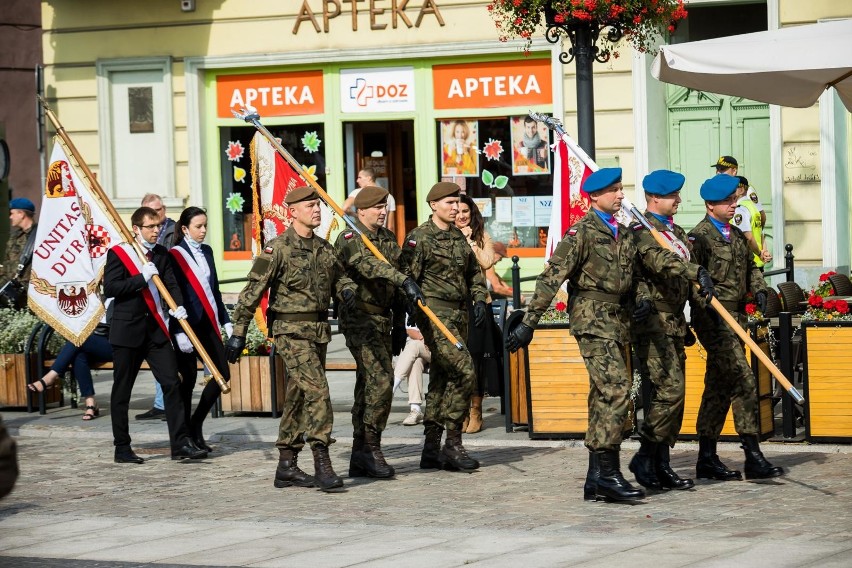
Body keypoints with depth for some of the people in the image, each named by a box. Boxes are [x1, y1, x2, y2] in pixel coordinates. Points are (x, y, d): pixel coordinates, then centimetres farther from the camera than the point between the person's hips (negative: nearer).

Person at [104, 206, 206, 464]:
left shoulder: (161, 253, 11)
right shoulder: (118, 253, -5)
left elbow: (171, 283, 6)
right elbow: (110, 288, -14)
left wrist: (178, 306, -13)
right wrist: (142, 277, -18)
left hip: (156, 329, 5)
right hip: (127, 330, -5)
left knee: (171, 383, -4)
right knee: (122, 391, 3)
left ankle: (180, 443, -4)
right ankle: (122, 449, 11)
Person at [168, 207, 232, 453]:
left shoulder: (206, 252, 13)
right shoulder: (175, 255, -7)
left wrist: (225, 321, 15)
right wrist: (180, 331, -17)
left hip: (208, 324, 6)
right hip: (186, 325, -6)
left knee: (223, 374, -2)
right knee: (189, 378, -1)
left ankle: (196, 424, 13)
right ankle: (185, 434, 9)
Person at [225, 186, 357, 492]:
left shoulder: (324, 248, 12)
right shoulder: (278, 248, -10)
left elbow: (340, 277, 24)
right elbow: (253, 291, -10)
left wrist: (347, 290, -1)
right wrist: (238, 332, -12)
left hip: (319, 330, 7)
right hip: (291, 330, -7)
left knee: (298, 397, 11)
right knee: (317, 389, -19)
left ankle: (287, 466, 18)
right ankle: (322, 463, -19)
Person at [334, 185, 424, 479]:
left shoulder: (389, 239, 15)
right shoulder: (350, 239, -11)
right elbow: (370, 264, -32)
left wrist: (399, 326, 19)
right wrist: (405, 280, -45)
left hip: (382, 320, 8)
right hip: (360, 319, -8)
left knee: (369, 386, 9)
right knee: (380, 380, -18)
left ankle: (360, 459, 12)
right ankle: (371, 447, -12)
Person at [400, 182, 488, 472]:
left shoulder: (459, 237, 16)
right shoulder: (420, 237, -7)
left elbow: (474, 272, 25)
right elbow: (407, 277, -12)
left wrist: (479, 299, 10)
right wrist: (407, 313, -18)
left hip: (459, 315, 8)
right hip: (435, 313, -8)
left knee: (442, 380, 9)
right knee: (464, 372, -18)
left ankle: (431, 449, 14)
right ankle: (453, 444, -12)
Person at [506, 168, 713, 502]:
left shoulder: (623, 234, 17)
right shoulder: (582, 232, -7)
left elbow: (635, 273, 26)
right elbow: (552, 278, -12)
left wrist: (642, 295, 2)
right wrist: (529, 322, -16)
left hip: (617, 320, 8)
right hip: (592, 316, -8)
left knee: (605, 395, 9)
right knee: (615, 389, -18)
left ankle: (597, 480, 13)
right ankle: (607, 471, -17)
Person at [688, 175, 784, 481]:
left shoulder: (737, 235, 17)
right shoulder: (700, 236, -9)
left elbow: (750, 266, 23)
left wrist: (759, 289, 4)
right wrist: (708, 306, -26)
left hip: (735, 317, 9)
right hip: (713, 318, -9)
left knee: (719, 386, 11)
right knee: (743, 381, -14)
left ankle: (707, 458, 17)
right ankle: (753, 457, -14)